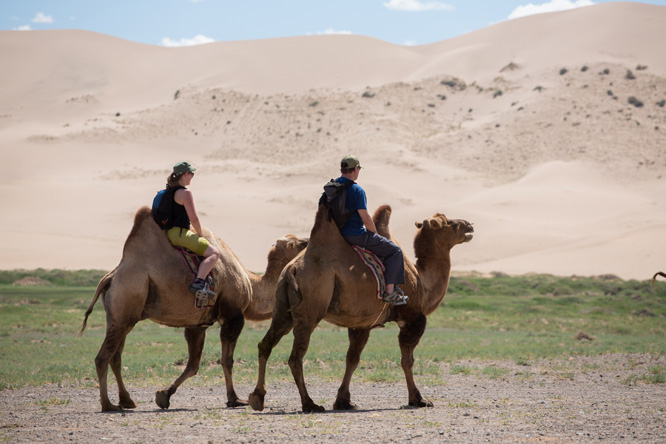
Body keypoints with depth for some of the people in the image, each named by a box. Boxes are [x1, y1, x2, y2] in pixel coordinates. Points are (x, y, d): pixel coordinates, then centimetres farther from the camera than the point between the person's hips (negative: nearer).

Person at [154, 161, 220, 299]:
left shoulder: (168, 191, 15)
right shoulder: (185, 193, -13)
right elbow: (193, 218, -16)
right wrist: (200, 235, 1)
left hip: (167, 233, 10)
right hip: (178, 233, -10)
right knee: (214, 253, -15)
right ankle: (198, 282, -31)